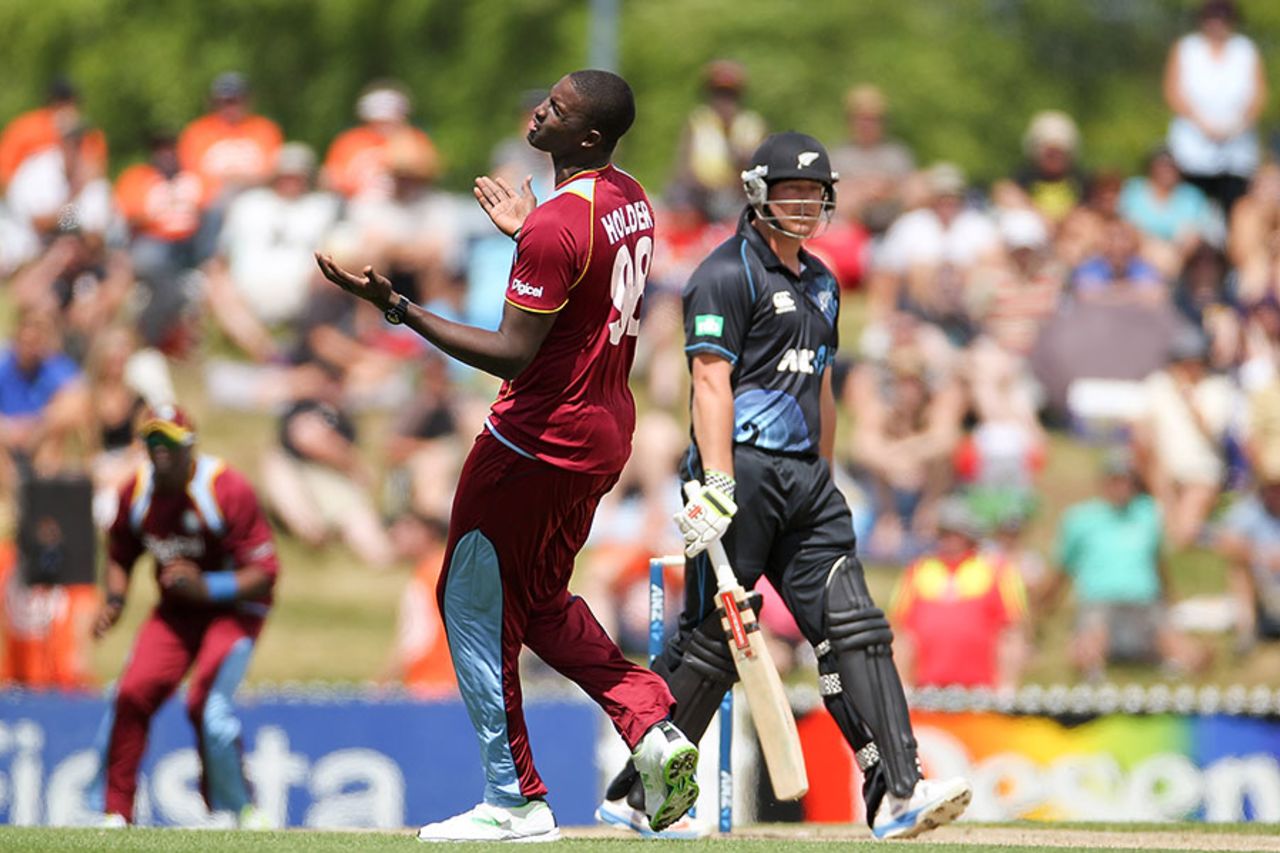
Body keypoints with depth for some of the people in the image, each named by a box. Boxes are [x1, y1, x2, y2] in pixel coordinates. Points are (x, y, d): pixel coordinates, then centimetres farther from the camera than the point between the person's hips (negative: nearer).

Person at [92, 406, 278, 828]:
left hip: (232, 607, -5)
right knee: (132, 693, -12)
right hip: (175, 610, 5)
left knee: (207, 703, -22)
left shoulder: (228, 489, -21)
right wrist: (115, 601, -6)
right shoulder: (136, 492, -4)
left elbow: (265, 572, -21)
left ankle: (239, 811, -3)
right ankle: (116, 814, -1)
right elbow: (119, 557, 14)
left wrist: (205, 587, -35)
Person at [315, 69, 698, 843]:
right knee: (541, 600, 23)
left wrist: (399, 308, -24)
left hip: (537, 443, -9)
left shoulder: (555, 227, -22)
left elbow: (512, 355, -24)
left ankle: (516, 801, 6)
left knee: (475, 602, 3)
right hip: (607, 434, 10)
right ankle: (652, 724, 6)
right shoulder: (632, 200, 6)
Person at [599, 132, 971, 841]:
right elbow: (711, 383, -15)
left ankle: (896, 793, -10)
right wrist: (718, 487, -23)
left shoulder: (820, 282, 20)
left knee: (852, 627, -3)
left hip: (804, 478, 8)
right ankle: (632, 796, 6)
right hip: (741, 470, -8)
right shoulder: (728, 274, -6)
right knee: (710, 641, -5)